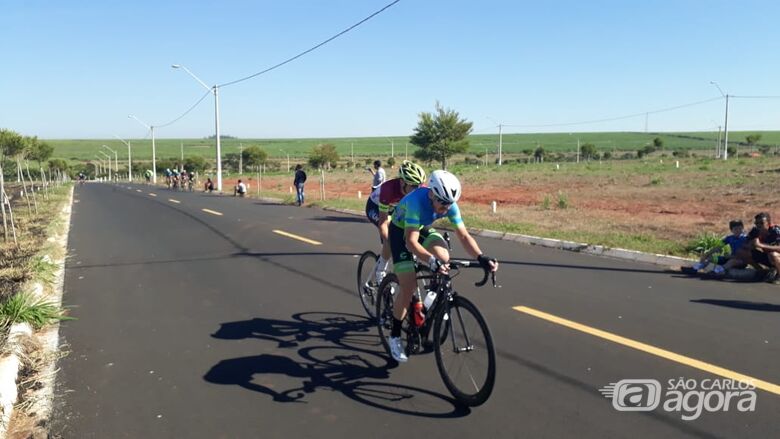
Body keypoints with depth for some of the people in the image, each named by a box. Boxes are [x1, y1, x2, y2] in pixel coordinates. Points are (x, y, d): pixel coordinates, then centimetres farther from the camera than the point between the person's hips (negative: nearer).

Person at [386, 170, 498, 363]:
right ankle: (395, 336, 5)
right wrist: (431, 261, -60)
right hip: (400, 232, -5)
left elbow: (463, 235, -22)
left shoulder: (450, 204, -23)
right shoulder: (416, 201, -39)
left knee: (443, 257, -25)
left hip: (423, 229, 5)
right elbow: (411, 242, -45)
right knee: (409, 287, -13)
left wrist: (481, 258, -38)